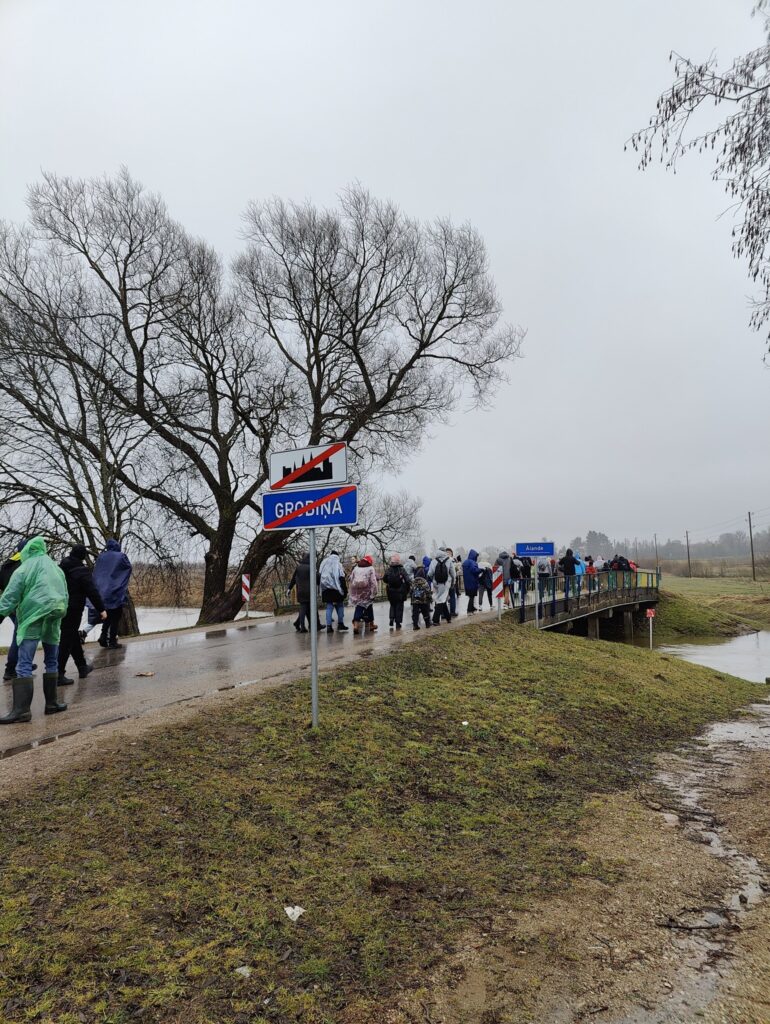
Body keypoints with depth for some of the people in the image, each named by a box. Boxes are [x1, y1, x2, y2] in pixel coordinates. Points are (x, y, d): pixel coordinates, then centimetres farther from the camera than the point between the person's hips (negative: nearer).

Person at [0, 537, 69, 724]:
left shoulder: (24, 569, -3)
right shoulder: (56, 568, 14)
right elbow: (65, 596, 19)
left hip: (32, 620, -5)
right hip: (53, 619, 5)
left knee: (24, 665, -7)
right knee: (51, 662, 16)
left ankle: (22, 709, -15)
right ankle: (51, 703, 18)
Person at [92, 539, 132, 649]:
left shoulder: (101, 557, 4)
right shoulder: (121, 556, -5)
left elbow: (95, 573, 6)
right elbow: (129, 569, 5)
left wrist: (98, 588, 12)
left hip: (103, 591, 4)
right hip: (117, 592, -4)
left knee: (108, 616, 18)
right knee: (115, 617, 4)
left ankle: (103, 637, 4)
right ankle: (112, 641, 1)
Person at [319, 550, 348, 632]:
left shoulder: (323, 563, 9)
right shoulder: (338, 564, -5)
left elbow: (319, 576, 13)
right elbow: (342, 578, -8)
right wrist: (345, 590, -5)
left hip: (326, 589, 4)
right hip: (336, 588, -4)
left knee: (329, 607, 6)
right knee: (340, 606, 9)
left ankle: (329, 626, 0)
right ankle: (340, 624, 8)